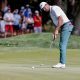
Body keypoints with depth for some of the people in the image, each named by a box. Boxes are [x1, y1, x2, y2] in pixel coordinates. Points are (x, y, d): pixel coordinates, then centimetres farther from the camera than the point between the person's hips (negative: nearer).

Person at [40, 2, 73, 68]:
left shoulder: (54, 8, -11)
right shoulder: (51, 12, 20)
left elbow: (61, 19, -21)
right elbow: (56, 23, 21)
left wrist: (56, 30, -19)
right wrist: (54, 33, 9)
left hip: (66, 26, -10)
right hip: (64, 27, 10)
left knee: (62, 45, -11)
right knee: (62, 45, 8)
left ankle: (62, 63, -11)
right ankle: (62, 63, 9)